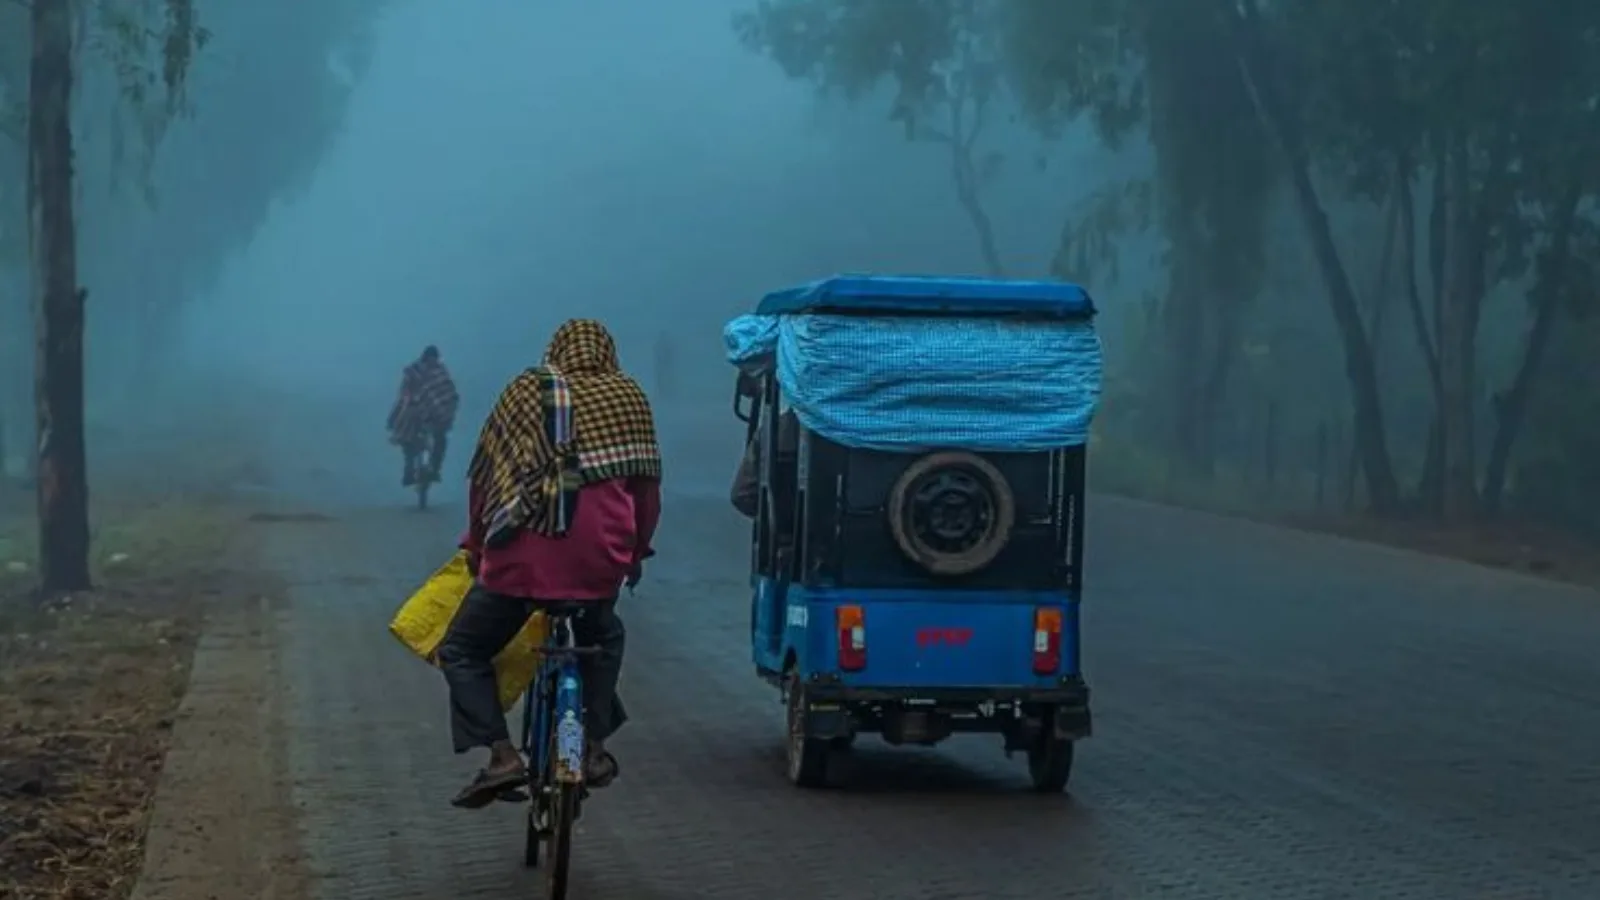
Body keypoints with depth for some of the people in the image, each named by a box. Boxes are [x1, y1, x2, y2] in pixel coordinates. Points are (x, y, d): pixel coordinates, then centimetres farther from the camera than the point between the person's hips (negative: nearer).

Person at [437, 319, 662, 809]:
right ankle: (593, 748, 23)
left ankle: (502, 755, -4)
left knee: (463, 651, 13)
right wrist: (637, 550, 25)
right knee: (604, 640, 32)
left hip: (523, 556, -2)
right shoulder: (629, 397, 11)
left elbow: (485, 475, 7)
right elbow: (646, 482, 12)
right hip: (599, 562, 2)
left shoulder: (525, 392, 8)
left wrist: (477, 544, 18)